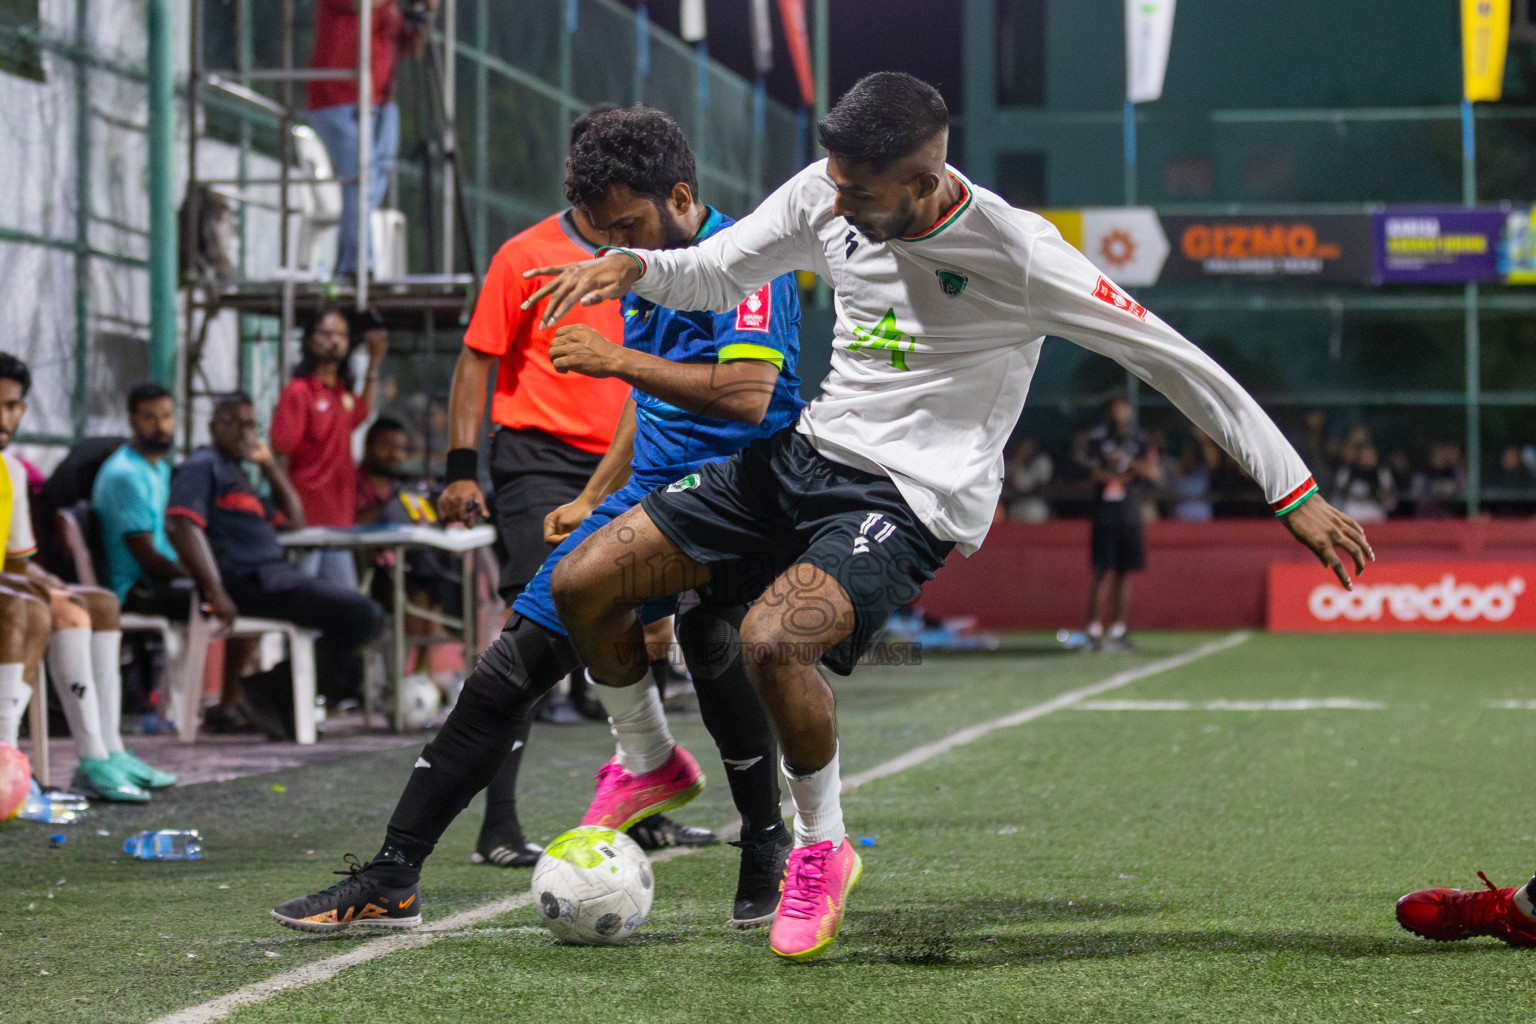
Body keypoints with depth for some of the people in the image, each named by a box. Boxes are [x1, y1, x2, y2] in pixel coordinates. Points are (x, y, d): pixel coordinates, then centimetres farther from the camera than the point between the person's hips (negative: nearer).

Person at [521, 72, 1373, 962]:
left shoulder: (1014, 253, -18)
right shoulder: (826, 196, -3)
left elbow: (1177, 362, -13)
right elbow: (713, 277, 11)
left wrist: (1297, 494, -12)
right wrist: (628, 266, -13)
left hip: (911, 498, -6)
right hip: (805, 454, 6)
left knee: (772, 640, -33)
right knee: (583, 585, -3)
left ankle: (823, 848, -5)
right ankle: (651, 765, 26)